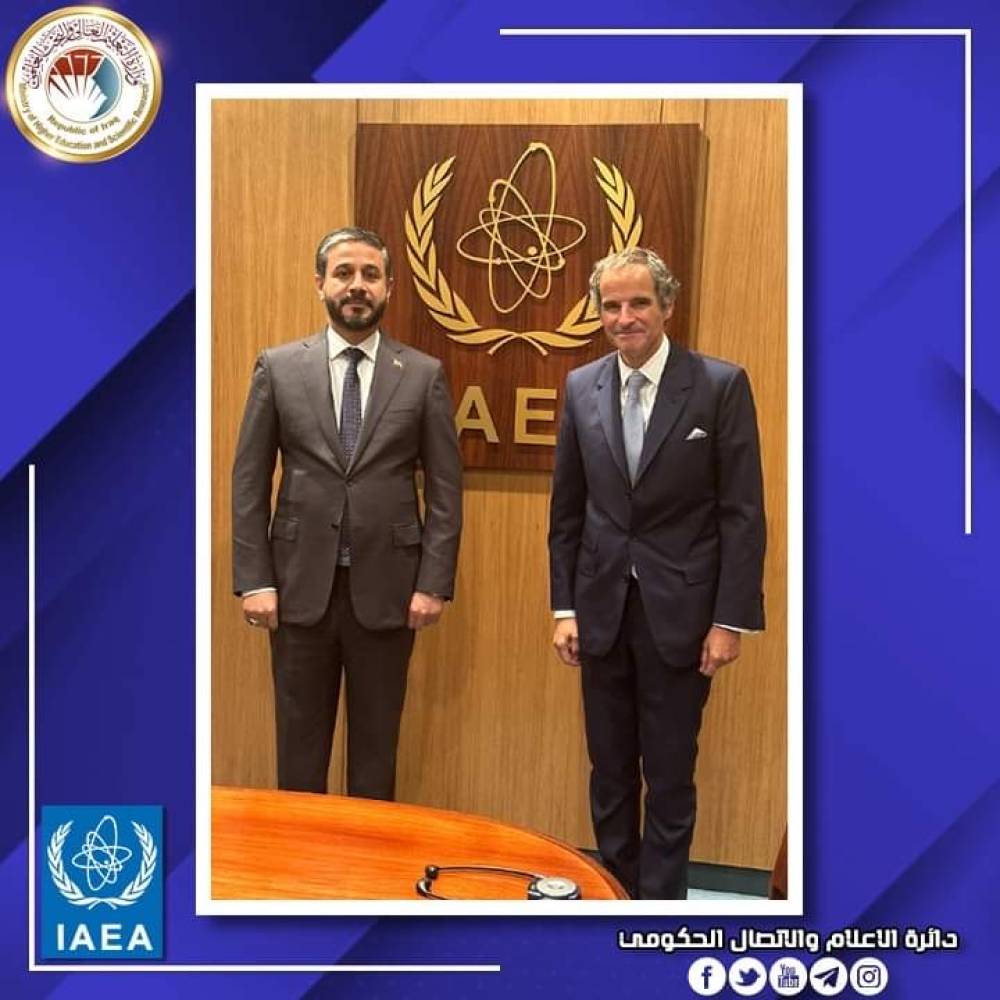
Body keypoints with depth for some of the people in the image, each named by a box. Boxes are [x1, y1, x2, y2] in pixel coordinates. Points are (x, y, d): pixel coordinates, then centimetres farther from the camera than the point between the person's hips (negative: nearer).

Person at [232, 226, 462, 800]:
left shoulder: (424, 375, 1)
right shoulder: (278, 367, 3)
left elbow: (446, 488, 1)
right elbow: (249, 481, 2)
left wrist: (434, 583, -5)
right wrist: (254, 580, -4)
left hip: (386, 588, 0)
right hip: (300, 586, 1)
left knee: (377, 746, 12)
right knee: (300, 746, 12)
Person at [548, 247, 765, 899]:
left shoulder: (721, 385, -6)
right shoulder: (581, 388, 4)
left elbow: (743, 514, -7)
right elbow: (567, 509, 8)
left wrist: (731, 620, -10)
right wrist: (565, 607, 5)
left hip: (679, 612, -3)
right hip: (603, 610, 4)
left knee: (670, 777, 9)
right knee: (609, 772, 16)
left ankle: (661, 903, 27)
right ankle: (614, 894, 34)